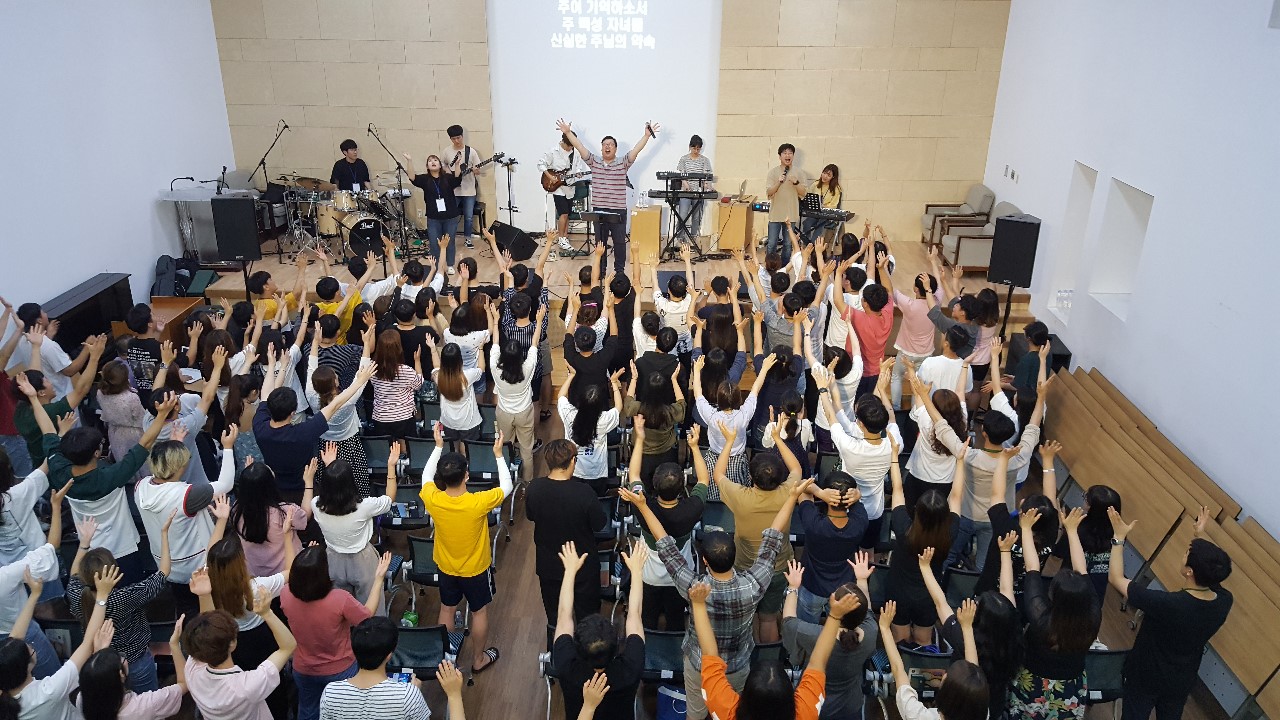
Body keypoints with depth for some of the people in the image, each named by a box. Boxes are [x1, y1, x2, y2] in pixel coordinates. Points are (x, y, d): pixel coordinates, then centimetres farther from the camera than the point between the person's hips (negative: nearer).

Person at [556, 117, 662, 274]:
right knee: (600, 242, 9)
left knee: (620, 242, 5)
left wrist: (646, 135, -20)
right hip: (598, 209, 2)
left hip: (619, 210, -2)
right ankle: (600, 271, 19)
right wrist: (568, 133, -3)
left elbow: (636, 149, -9)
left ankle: (620, 270, 17)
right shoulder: (594, 161, 6)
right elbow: (580, 147, 2)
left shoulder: (623, 163, 1)